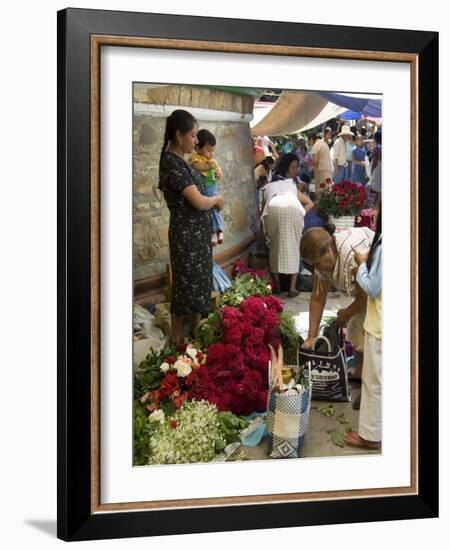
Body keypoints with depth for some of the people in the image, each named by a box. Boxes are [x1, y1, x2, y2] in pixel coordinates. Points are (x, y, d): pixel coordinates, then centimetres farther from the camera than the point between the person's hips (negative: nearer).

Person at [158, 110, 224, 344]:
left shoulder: (178, 160, 10)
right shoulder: (172, 163, -20)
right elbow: (199, 202, -22)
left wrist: (212, 200, 7)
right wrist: (218, 199, -4)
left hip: (196, 232, 10)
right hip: (186, 235, -9)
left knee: (198, 282, 16)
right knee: (187, 285, 0)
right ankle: (178, 340, 12)